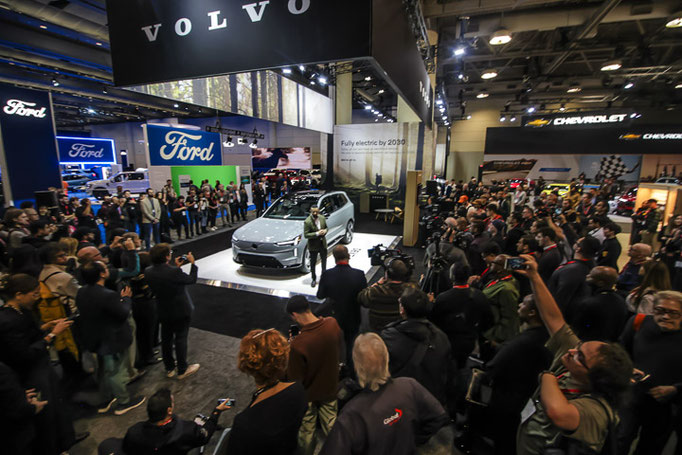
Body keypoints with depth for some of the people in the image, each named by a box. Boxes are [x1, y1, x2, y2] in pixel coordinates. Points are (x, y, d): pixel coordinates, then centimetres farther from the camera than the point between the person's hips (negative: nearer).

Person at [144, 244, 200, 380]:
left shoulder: (148, 271, -10)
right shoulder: (174, 272, -30)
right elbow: (191, 279, -13)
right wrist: (192, 263, -2)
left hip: (163, 311, 6)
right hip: (180, 311, -6)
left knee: (166, 339, 20)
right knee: (181, 339, 9)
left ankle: (169, 368, 36)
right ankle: (182, 370, 23)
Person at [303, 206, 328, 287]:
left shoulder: (322, 218, -4)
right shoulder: (307, 222, -20)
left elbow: (326, 227, 11)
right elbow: (306, 235, -21)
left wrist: (325, 231, -13)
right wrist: (317, 233, -29)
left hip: (323, 244, 5)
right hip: (313, 246, -5)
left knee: (324, 261, 20)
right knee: (313, 263, 11)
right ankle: (314, 279, 28)